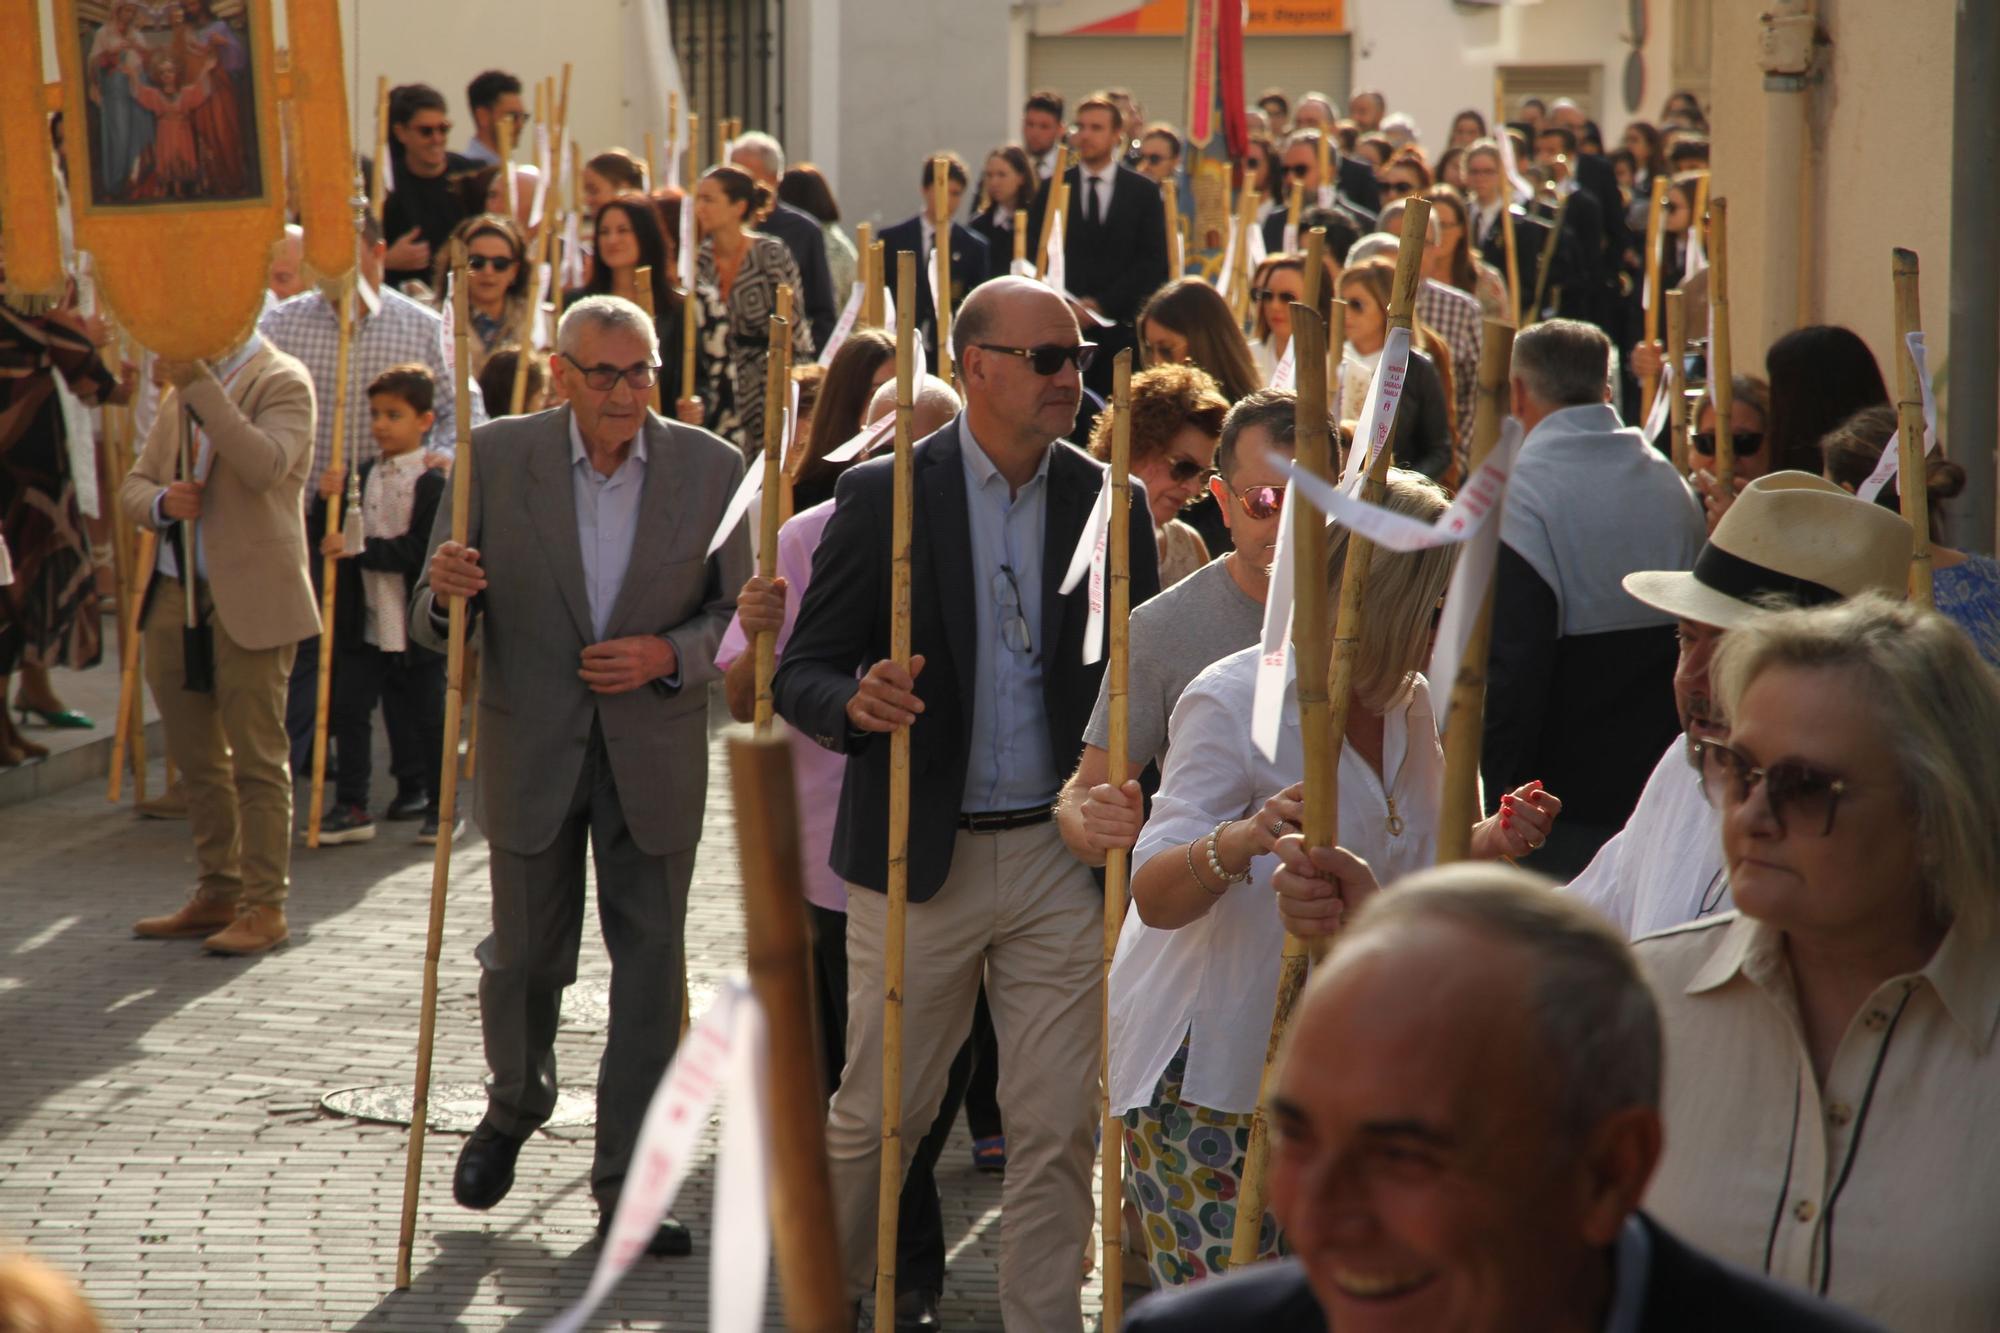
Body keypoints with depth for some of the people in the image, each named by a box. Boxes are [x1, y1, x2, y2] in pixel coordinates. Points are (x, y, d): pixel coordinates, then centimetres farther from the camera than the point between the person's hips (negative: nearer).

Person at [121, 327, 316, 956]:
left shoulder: (282, 381, -6)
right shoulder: (182, 386, 16)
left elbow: (263, 467, -24)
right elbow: (133, 485, 16)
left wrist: (200, 386, -25)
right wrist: (161, 500, -7)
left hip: (249, 598, -7)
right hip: (176, 596, 7)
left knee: (257, 758, -3)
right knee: (196, 759, 13)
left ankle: (264, 906, 2)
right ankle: (217, 895, 23)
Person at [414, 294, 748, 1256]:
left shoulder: (711, 469, -3)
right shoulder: (497, 458, -4)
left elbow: (741, 614, 2)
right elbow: (435, 625, -3)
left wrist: (669, 655, -17)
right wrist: (444, 592, -26)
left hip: (655, 757, 0)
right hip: (531, 751, 0)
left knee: (650, 963, 1)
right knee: (526, 955, 9)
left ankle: (626, 1189, 10)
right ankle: (514, 1108, 41)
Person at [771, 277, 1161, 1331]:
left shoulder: (1107, 500, 5)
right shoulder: (883, 493, -3)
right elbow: (802, 672, -3)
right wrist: (856, 702, -25)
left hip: (1061, 859, 2)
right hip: (918, 861, -2)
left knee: (1058, 1128, 3)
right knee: (876, 1114, 8)